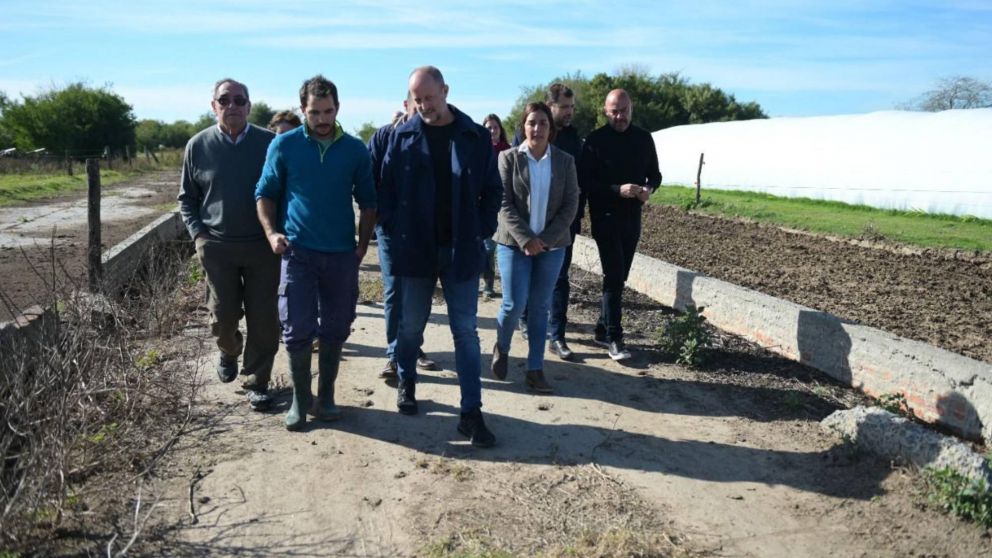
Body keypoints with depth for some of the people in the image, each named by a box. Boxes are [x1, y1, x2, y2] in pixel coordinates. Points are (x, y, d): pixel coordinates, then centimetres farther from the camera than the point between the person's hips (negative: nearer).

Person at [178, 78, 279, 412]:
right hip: (217, 247, 1)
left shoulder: (269, 143, -1)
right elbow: (187, 197, 11)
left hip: (263, 246, -1)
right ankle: (229, 352, 39)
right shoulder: (198, 146, 3)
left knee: (263, 319, 2)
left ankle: (257, 382, 16)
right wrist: (198, 234, -1)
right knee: (223, 316, 5)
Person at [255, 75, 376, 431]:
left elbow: (368, 202, 10)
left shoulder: (355, 150, 3)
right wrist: (271, 232, -9)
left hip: (342, 255, 2)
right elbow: (265, 193, 6)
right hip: (298, 252, -1)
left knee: (335, 331, 8)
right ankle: (300, 399, 17)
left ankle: (325, 397, 24)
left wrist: (362, 246, 2)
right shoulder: (284, 145, 0)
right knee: (297, 330, -2)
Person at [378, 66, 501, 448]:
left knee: (466, 331, 2)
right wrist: (392, 236, -6)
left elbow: (492, 191, 5)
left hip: (461, 251, 0)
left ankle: (471, 413, 6)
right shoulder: (402, 136, 0)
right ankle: (406, 384, 39)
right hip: (414, 249, 1)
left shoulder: (477, 137, 0)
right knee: (411, 325, 14)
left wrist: (482, 232, -4)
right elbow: (386, 189, 2)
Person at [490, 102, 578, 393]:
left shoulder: (565, 161, 4)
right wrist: (526, 238, -16)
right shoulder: (509, 158, -1)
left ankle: (535, 369, 13)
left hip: (552, 245, 2)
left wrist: (546, 238, -10)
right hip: (514, 242, -2)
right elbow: (504, 204, -7)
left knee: (540, 306, 5)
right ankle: (501, 348, 24)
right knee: (514, 304, -6)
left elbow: (571, 204, 0)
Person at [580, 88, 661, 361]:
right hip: (605, 217, -5)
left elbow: (655, 173, 14)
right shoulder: (596, 140, -6)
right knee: (614, 276, -10)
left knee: (619, 277, 11)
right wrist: (617, 189, -22)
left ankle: (603, 330, 23)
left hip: (632, 217, 5)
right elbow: (584, 180, -10)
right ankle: (614, 338, -7)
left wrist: (649, 188, -9)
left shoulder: (643, 138, 7)